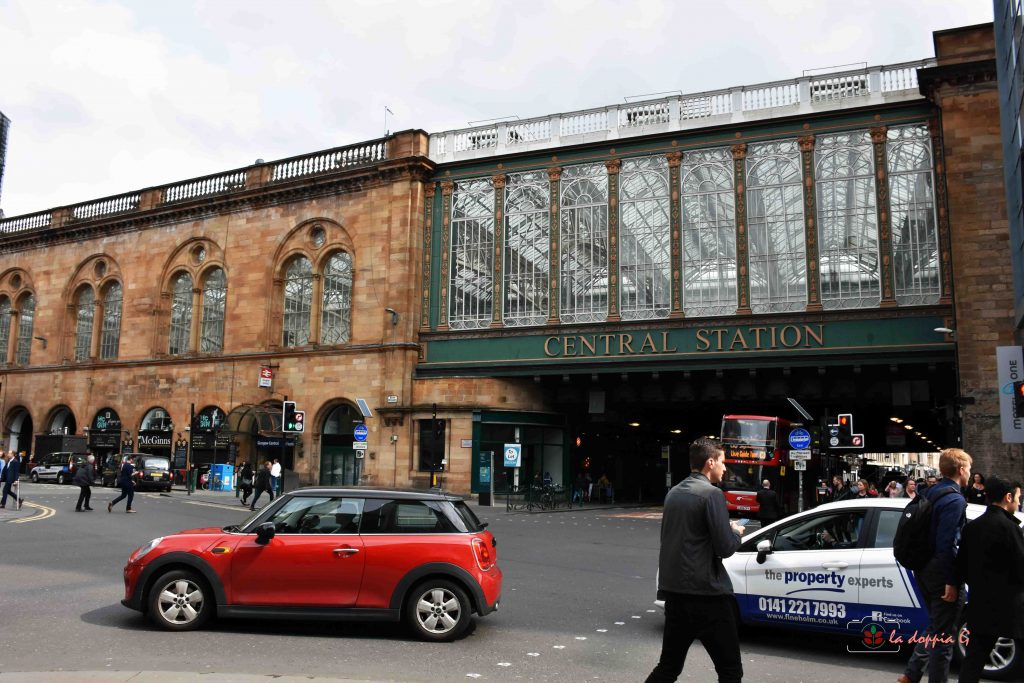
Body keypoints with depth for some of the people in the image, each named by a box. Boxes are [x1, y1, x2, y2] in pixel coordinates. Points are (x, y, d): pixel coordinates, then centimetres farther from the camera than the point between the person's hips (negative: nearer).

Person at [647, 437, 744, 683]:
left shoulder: (673, 493, 11)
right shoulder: (711, 493, -13)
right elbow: (726, 547, -16)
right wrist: (736, 532, 5)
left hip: (674, 592, 8)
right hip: (707, 595, -7)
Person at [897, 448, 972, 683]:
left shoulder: (930, 492, 11)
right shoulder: (955, 499, -16)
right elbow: (947, 543, -22)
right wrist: (951, 581, -19)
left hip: (924, 569, 9)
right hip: (942, 572, -9)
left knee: (935, 627, 21)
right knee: (944, 635, 3)